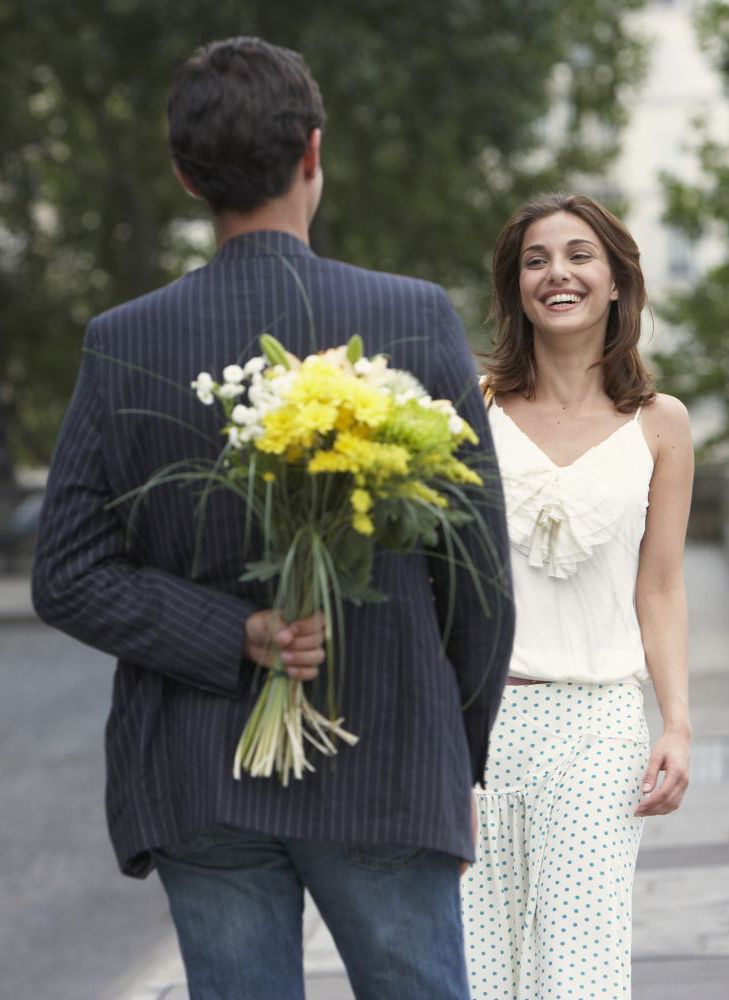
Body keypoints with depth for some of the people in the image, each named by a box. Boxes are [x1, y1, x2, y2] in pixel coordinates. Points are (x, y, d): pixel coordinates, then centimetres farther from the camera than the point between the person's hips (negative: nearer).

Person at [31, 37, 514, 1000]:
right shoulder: (418, 322, -7)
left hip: (203, 784, 2)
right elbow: (479, 568, -3)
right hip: (386, 775, -1)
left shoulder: (125, 343, -2)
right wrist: (459, 758, 9)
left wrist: (237, 638, -9)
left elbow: (67, 577, -5)